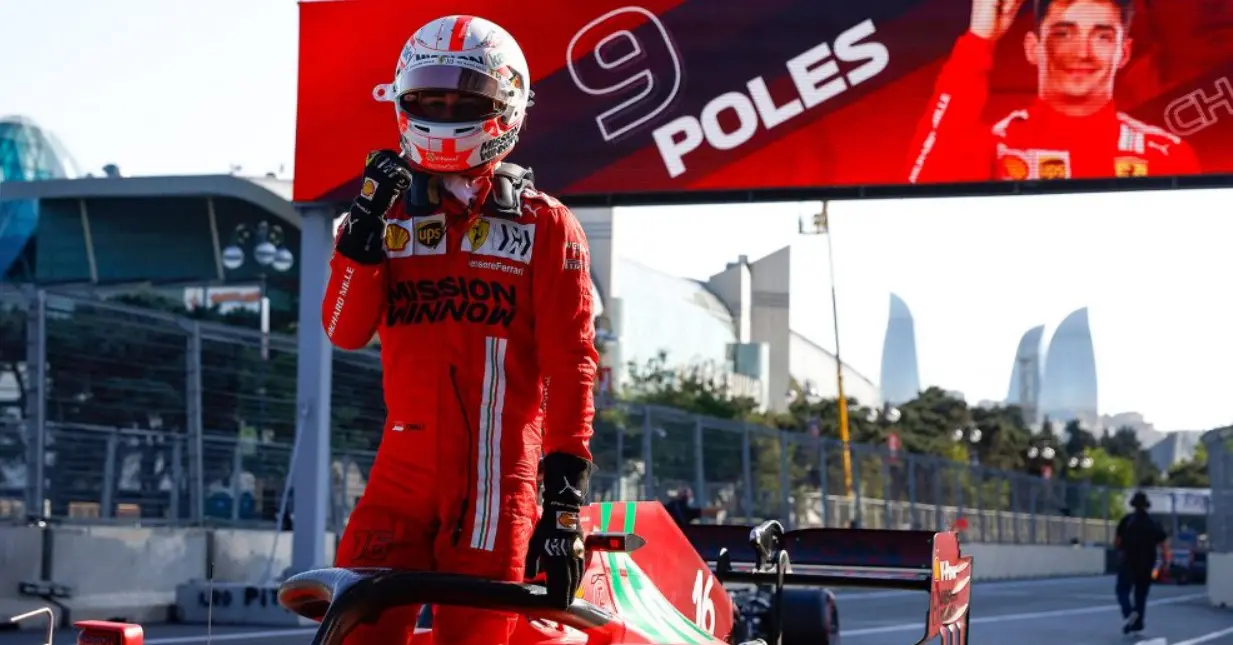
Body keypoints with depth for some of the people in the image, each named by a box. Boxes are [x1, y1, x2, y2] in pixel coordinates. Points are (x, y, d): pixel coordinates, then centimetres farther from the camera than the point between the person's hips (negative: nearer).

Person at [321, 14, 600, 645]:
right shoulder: (389, 212, 13)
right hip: (403, 470, 3)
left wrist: (565, 496, -11)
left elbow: (570, 365, -3)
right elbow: (345, 330, 0)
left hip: (495, 479, -2)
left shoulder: (546, 227, 3)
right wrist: (366, 227, -12)